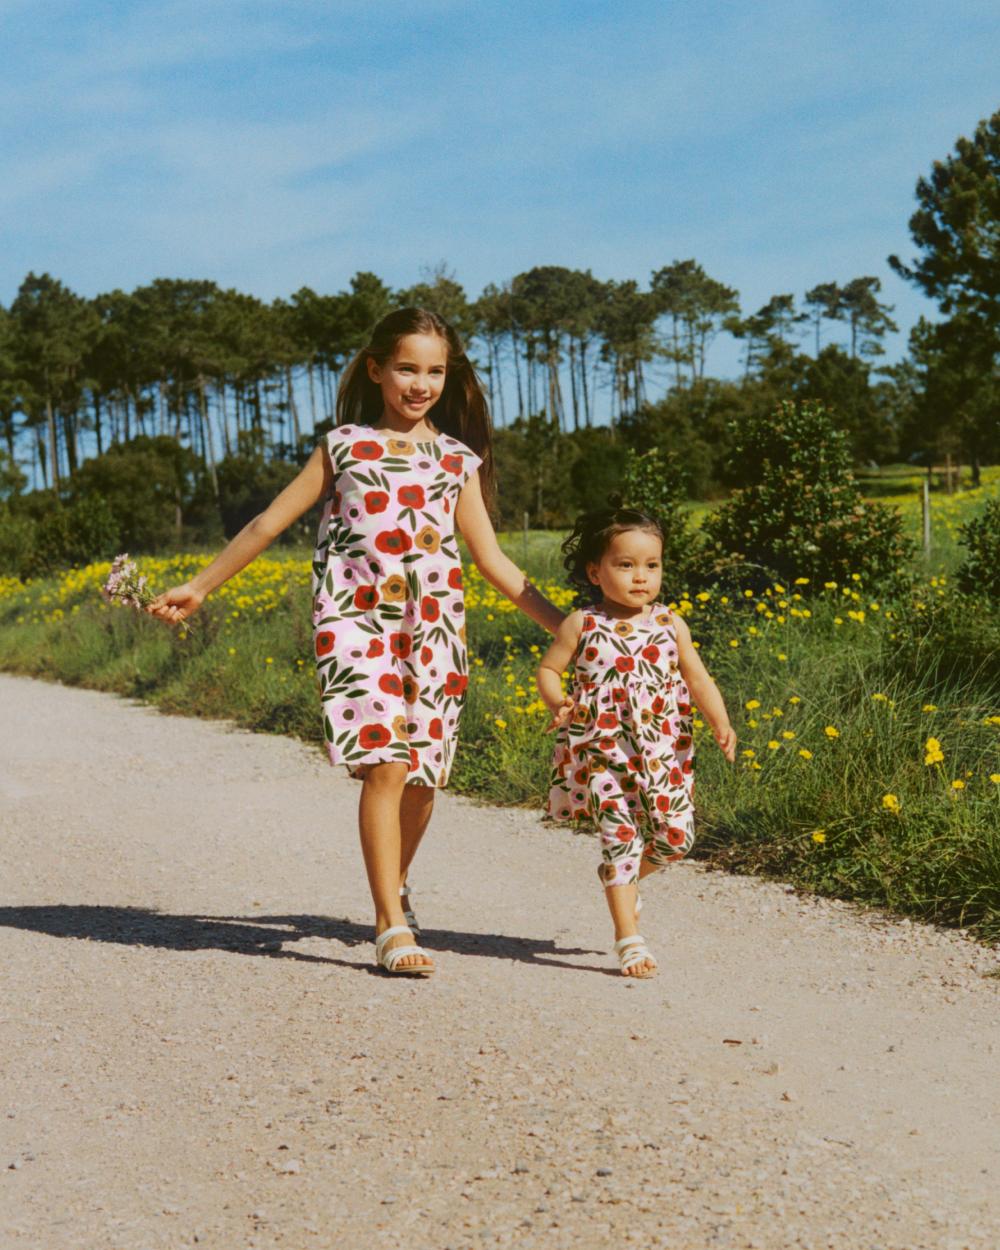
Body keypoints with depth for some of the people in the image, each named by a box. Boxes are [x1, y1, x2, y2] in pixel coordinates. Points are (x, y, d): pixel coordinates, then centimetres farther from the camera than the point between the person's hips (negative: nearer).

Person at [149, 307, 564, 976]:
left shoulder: (458, 460, 11)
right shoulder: (344, 446, 5)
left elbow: (493, 560, 14)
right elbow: (270, 523, 10)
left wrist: (564, 624, 9)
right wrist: (198, 587, 12)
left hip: (434, 631, 3)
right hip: (358, 625, -3)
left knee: (424, 774, 5)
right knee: (384, 763, -15)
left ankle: (395, 884, 33)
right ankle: (392, 926, -10)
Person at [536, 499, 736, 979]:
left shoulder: (671, 625, 3)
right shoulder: (582, 625, -3)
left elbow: (698, 679, 5)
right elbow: (547, 670, 4)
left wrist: (720, 723, -11)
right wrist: (557, 702, -17)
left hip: (663, 754, 3)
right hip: (602, 751, -3)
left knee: (676, 836, 2)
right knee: (621, 835, -10)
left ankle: (620, 879, 32)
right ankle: (628, 938, -3)